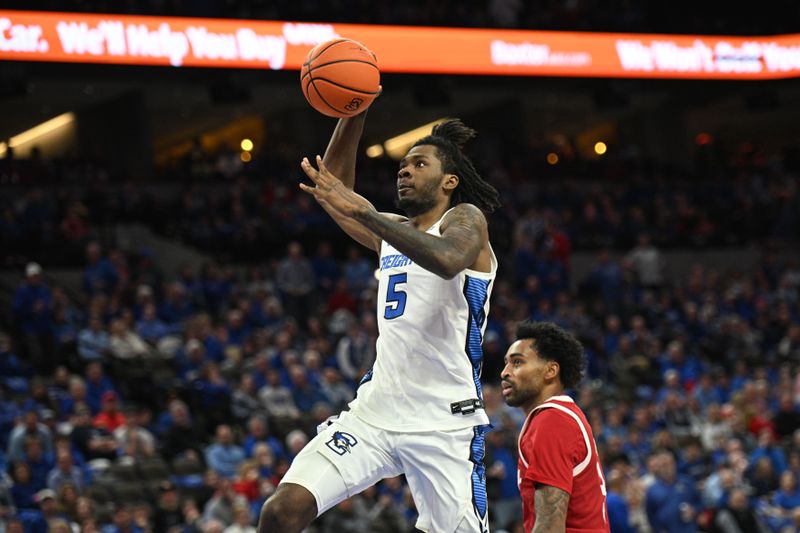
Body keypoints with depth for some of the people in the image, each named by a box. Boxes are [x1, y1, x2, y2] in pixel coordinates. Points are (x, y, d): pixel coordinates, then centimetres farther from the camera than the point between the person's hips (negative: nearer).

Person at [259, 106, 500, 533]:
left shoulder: (465, 218, -1)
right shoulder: (391, 230, 19)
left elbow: (447, 261, -25)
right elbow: (331, 186, 21)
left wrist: (361, 210, -28)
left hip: (444, 421, -5)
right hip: (376, 408, 6)